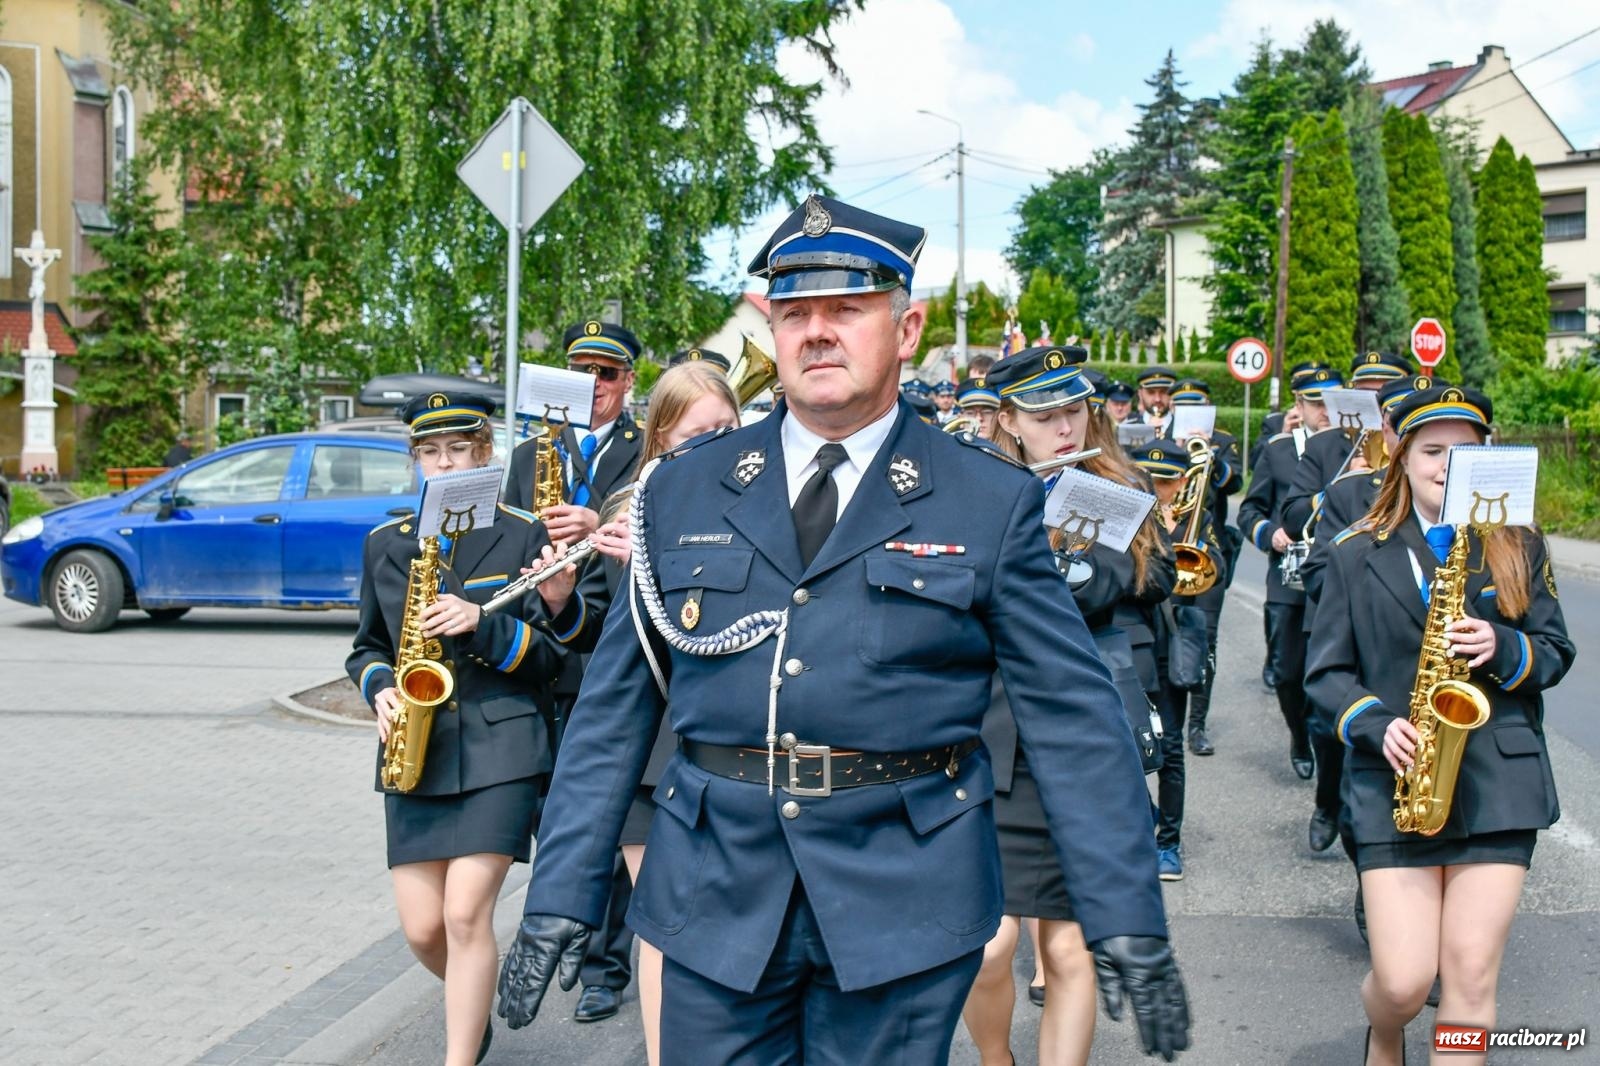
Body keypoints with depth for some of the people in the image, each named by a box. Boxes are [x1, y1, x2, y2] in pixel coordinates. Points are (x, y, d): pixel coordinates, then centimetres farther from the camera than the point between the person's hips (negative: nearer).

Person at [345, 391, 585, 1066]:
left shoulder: (522, 537, 1)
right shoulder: (385, 544, 11)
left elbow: (549, 652, 0)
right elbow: (368, 648, 19)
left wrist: (482, 625, -16)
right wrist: (380, 690, -2)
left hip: (500, 749, -3)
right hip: (415, 751, 3)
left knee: (467, 913, -12)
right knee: (422, 928, 2)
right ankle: (472, 1005, 34)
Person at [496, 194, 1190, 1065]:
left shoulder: (993, 502, 0)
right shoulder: (681, 493, 6)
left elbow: (1073, 720, -2)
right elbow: (613, 710, 6)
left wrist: (1126, 919, -6)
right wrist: (561, 894, 1)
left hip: (905, 905, -1)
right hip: (715, 895, 2)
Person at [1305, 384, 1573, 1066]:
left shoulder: (1518, 548, 9)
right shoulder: (1356, 555, 7)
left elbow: (1556, 652, 8)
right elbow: (1326, 671, 6)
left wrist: (1502, 648, -13)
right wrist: (1377, 725, -11)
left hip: (1499, 781, 1)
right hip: (1394, 782, -1)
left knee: (1471, 976, -2)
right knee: (1403, 981, -5)